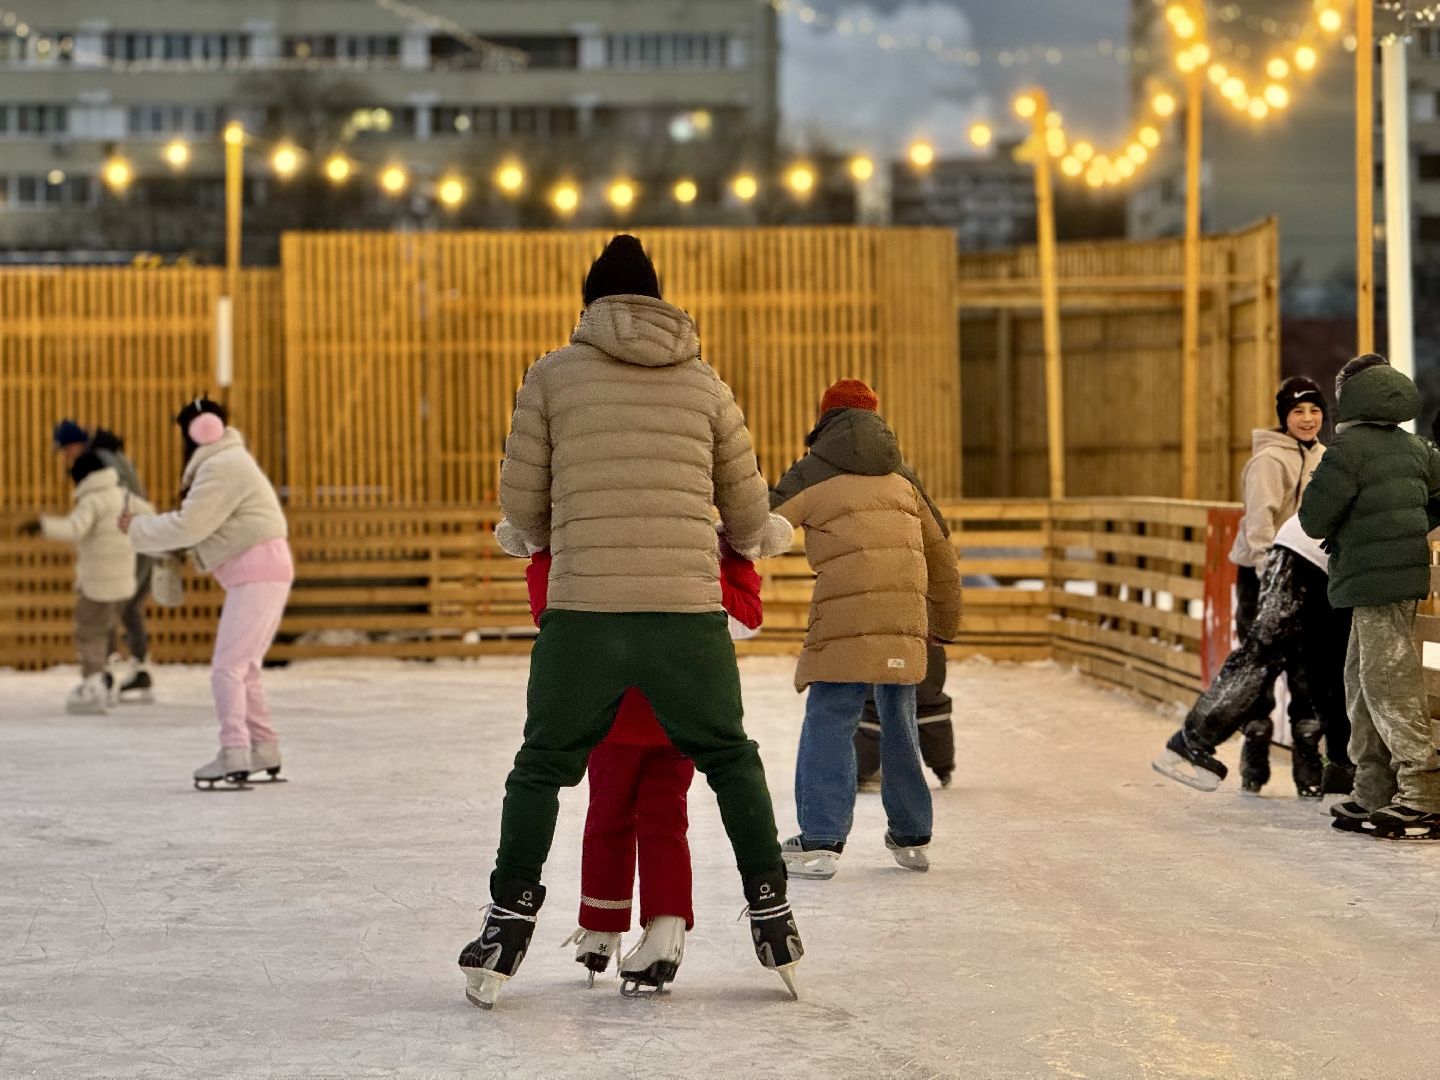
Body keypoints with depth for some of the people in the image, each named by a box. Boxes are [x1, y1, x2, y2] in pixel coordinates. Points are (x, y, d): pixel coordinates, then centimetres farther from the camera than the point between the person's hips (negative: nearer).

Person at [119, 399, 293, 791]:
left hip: (256, 572, -11)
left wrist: (138, 527, -4)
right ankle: (264, 751, 18)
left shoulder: (220, 469, -14)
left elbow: (188, 527, -17)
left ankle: (234, 755, -21)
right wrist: (148, 528, 7)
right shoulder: (228, 461, 21)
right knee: (245, 668, 15)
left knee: (228, 667, -14)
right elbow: (195, 524, 19)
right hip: (261, 572, 11)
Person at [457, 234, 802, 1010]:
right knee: (731, 759, 19)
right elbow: (746, 510, 17)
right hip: (688, 609, 1)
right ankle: (772, 918, 19)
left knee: (542, 767, 13)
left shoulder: (553, 374, 6)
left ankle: (509, 925, 11)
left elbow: (522, 499, 9)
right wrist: (764, 537, 40)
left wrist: (528, 536, 32)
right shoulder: (704, 384, 11)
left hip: (583, 610, -1)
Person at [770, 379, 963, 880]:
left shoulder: (813, 473, 5)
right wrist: (944, 622, 33)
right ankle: (911, 838, 23)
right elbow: (940, 553, 24)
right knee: (898, 722, 16)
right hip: (906, 621, 5)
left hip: (846, 617, -5)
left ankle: (821, 842, -10)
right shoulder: (901, 476, 20)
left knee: (829, 722, -3)